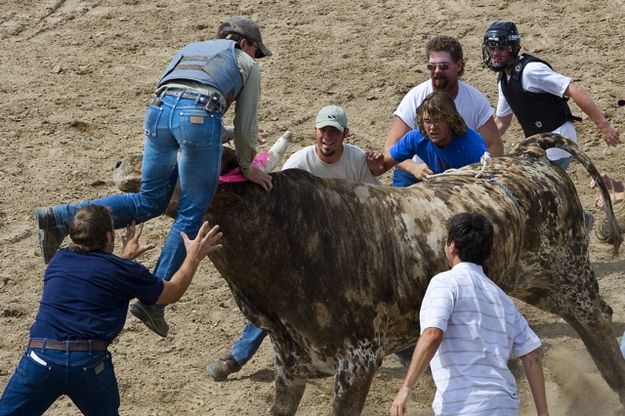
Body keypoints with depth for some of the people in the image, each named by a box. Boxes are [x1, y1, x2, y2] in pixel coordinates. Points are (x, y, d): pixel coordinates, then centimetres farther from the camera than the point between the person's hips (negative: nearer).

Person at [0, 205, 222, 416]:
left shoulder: (59, 260, 17)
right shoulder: (123, 270, 6)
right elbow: (172, 292, 21)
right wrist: (194, 257, 34)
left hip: (42, 356, 1)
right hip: (90, 362, -1)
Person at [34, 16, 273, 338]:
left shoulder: (188, 51, 39)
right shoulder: (247, 65, 25)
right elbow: (245, 125, 23)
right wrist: (247, 168, 37)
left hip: (158, 110, 5)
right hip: (198, 117, -5)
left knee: (149, 202, 15)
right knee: (191, 214, 3)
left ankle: (59, 219, 1)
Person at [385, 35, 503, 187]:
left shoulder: (476, 100, -9)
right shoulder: (415, 98, -15)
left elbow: (495, 147, -8)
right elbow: (391, 147, -20)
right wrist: (414, 168, -41)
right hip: (416, 175, -2)